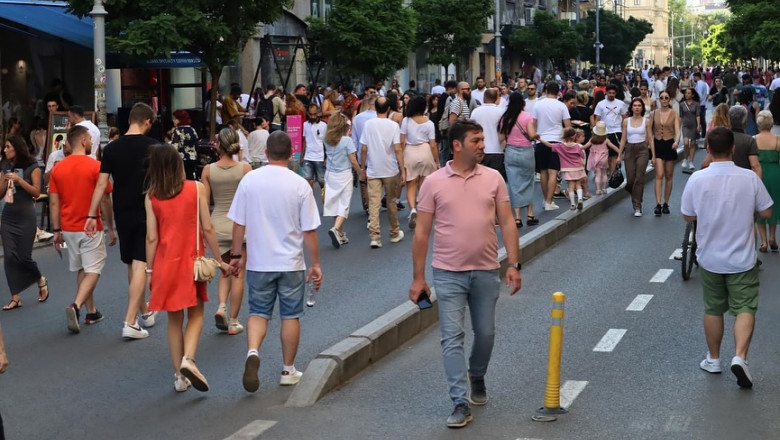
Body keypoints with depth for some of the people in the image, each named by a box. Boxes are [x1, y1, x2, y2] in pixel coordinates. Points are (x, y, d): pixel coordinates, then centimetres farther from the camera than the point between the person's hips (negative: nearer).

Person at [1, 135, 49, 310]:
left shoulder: (32, 167, -4)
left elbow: (36, 192, -9)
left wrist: (19, 180, -18)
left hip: (25, 217, -4)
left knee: (24, 256, -3)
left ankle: (41, 281, 27)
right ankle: (15, 297, 2)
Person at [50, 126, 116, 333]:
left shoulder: (58, 169, 2)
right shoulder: (96, 166, -11)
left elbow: (54, 202, 2)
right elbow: (105, 201, -9)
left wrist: (56, 231, 9)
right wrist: (111, 228, 0)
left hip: (69, 229, 5)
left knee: (81, 270, 16)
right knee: (92, 271, 0)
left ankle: (91, 311, 21)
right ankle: (76, 306, -20)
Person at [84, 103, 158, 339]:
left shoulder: (112, 148, 0)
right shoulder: (152, 146, -8)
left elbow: (101, 184, -2)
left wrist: (92, 215, 2)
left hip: (122, 213, 4)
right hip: (146, 213, -4)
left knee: (132, 265, 17)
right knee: (140, 265, -5)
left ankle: (145, 312, 32)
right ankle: (130, 323, -12)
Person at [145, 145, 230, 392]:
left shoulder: (151, 196, -4)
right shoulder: (196, 189, -7)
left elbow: (152, 237, -4)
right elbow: (207, 228, -7)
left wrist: (150, 270, 5)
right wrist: (219, 260, 2)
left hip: (166, 263, 2)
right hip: (192, 261, -1)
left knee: (174, 319, 13)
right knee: (195, 314, 11)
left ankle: (179, 376, 15)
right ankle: (188, 359, -14)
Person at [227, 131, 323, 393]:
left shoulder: (249, 180, -5)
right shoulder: (300, 185, -9)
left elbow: (238, 224, -1)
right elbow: (309, 231, -7)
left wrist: (236, 255, 11)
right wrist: (315, 265, 2)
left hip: (258, 263, 1)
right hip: (291, 263, -1)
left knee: (258, 312, 12)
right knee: (290, 315, 12)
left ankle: (253, 352, -15)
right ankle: (288, 371, 20)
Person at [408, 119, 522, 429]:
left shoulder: (493, 178, 1)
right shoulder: (434, 183, -4)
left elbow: (507, 223, 2)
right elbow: (421, 233, -1)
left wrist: (514, 265, -7)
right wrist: (418, 278, -3)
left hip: (486, 271, 2)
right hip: (448, 273, -2)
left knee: (485, 333, 14)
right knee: (452, 337, -5)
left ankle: (477, 378, 41)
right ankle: (461, 403, -1)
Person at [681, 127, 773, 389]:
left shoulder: (697, 179, -12)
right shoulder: (750, 178, -13)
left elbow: (688, 216, -2)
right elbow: (766, 212, -4)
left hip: (710, 257, 2)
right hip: (742, 258, -1)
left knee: (713, 309, 16)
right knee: (745, 309, 3)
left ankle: (713, 359, 27)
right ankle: (740, 357, -14)